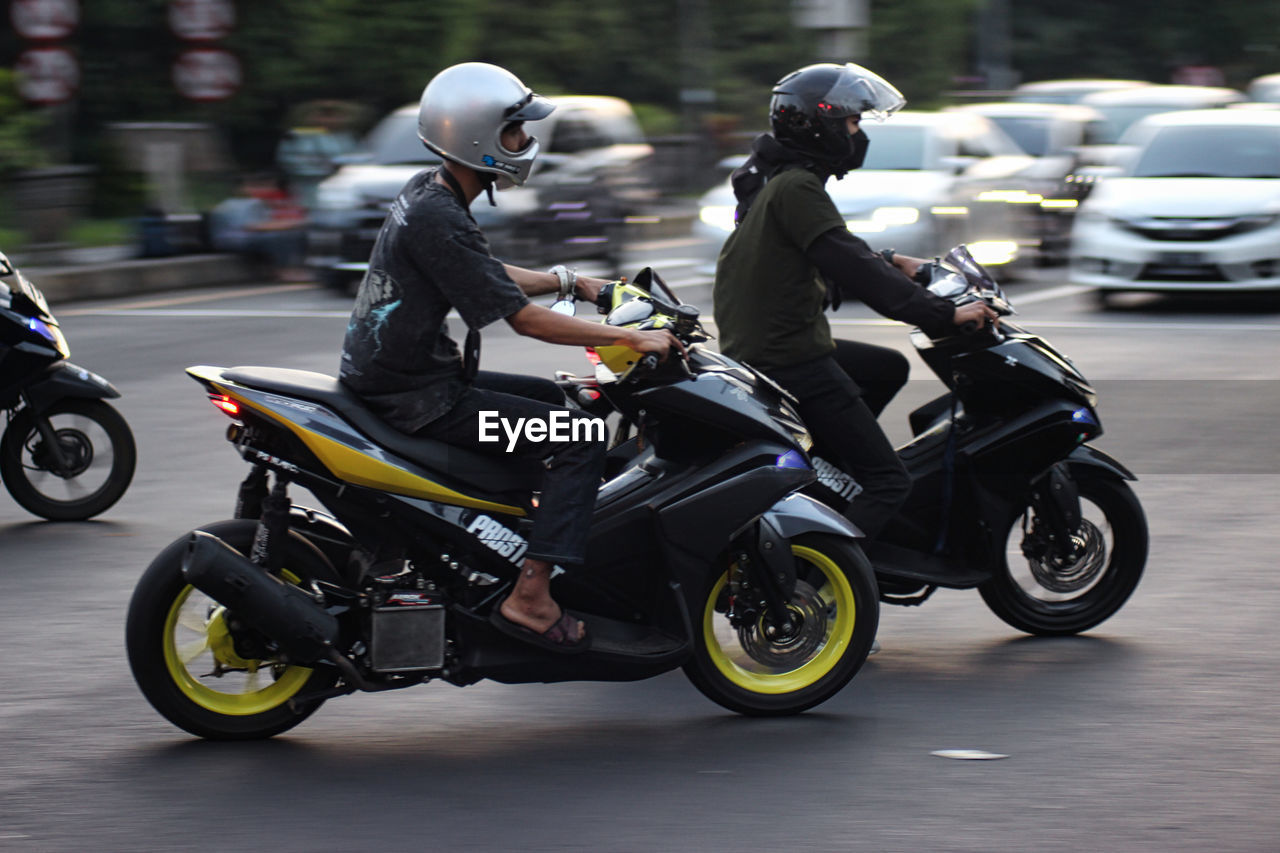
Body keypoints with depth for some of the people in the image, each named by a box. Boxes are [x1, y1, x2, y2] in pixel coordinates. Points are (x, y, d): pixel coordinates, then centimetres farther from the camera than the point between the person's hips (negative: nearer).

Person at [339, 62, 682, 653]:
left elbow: (488, 275, 25)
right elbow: (523, 318, -22)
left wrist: (570, 282, 21)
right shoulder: (439, 222, -23)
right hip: (418, 399, -11)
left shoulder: (426, 191, 9)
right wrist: (631, 338, -17)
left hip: (391, 374, 11)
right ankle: (529, 598, -17)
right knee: (580, 441, -13)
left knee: (549, 399, 26)